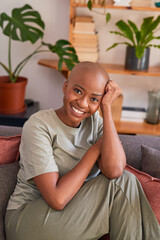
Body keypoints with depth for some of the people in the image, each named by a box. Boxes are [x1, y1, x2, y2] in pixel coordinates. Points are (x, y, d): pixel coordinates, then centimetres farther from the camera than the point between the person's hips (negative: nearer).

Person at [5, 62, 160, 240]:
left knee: (124, 180, -19)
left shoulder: (95, 122, 0)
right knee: (122, 184, -19)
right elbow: (58, 199, -25)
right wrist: (95, 148, -16)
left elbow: (114, 171, -20)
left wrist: (107, 107, -18)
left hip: (76, 211, 6)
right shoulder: (38, 126, -16)